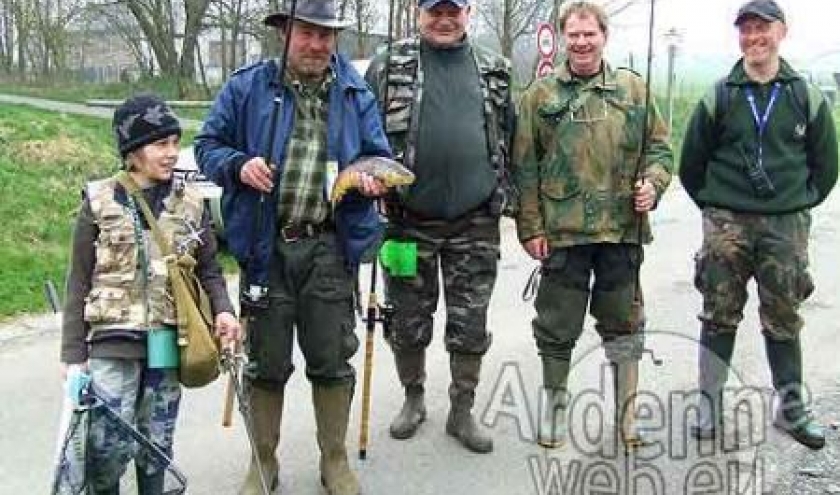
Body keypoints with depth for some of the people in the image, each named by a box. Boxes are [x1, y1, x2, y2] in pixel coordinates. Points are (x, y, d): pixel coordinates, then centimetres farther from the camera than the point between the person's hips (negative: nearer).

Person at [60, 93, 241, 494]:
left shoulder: (191, 203, 4)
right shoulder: (100, 202, -2)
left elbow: (209, 270, 9)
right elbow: (80, 283, 1)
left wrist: (223, 310, -11)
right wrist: (73, 352, -1)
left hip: (168, 339, 2)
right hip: (114, 339, -2)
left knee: (156, 444, 11)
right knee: (109, 446, -7)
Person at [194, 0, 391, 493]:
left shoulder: (356, 95, 5)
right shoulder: (247, 87, 0)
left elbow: (379, 154, 12)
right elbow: (208, 145, 5)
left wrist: (373, 179, -11)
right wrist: (238, 165, -15)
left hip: (329, 250, 1)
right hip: (267, 247, -1)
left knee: (332, 359, 10)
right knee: (267, 362, 11)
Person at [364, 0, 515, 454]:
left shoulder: (494, 70, 9)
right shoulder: (389, 66, 2)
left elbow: (508, 138, 15)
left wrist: (502, 195, 11)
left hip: (475, 223, 2)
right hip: (409, 220, -1)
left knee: (470, 325, 7)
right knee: (408, 320, 11)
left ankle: (462, 412, 23)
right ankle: (413, 397, 33)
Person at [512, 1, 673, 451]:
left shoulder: (632, 89, 9)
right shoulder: (541, 95, 3)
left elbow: (658, 146, 14)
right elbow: (524, 166, 1)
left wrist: (652, 183, -6)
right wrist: (530, 227, -5)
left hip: (622, 229, 2)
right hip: (562, 231, -2)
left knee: (624, 323, 11)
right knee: (557, 325, 9)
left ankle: (627, 412, 24)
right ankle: (554, 401, 28)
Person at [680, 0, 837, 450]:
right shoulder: (718, 98, 2)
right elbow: (690, 164, 8)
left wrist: (800, 203, 8)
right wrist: (714, 206, 7)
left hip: (786, 227, 1)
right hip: (726, 225, 0)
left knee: (783, 320, 8)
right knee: (719, 316, 4)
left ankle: (792, 409, 21)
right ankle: (710, 406, 14)